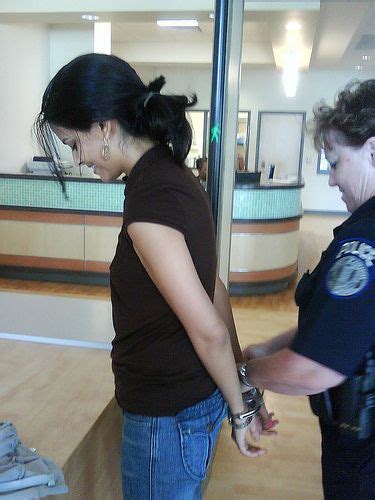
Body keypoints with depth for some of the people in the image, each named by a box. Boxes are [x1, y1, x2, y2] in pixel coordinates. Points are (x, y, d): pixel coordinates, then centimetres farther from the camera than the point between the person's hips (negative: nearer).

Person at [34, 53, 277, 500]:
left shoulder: (149, 203, -27)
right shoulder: (174, 175, 3)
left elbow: (209, 331, -23)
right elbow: (215, 290, 6)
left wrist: (239, 412, -8)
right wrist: (243, 378, 12)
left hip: (168, 416, -8)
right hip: (196, 394, 8)